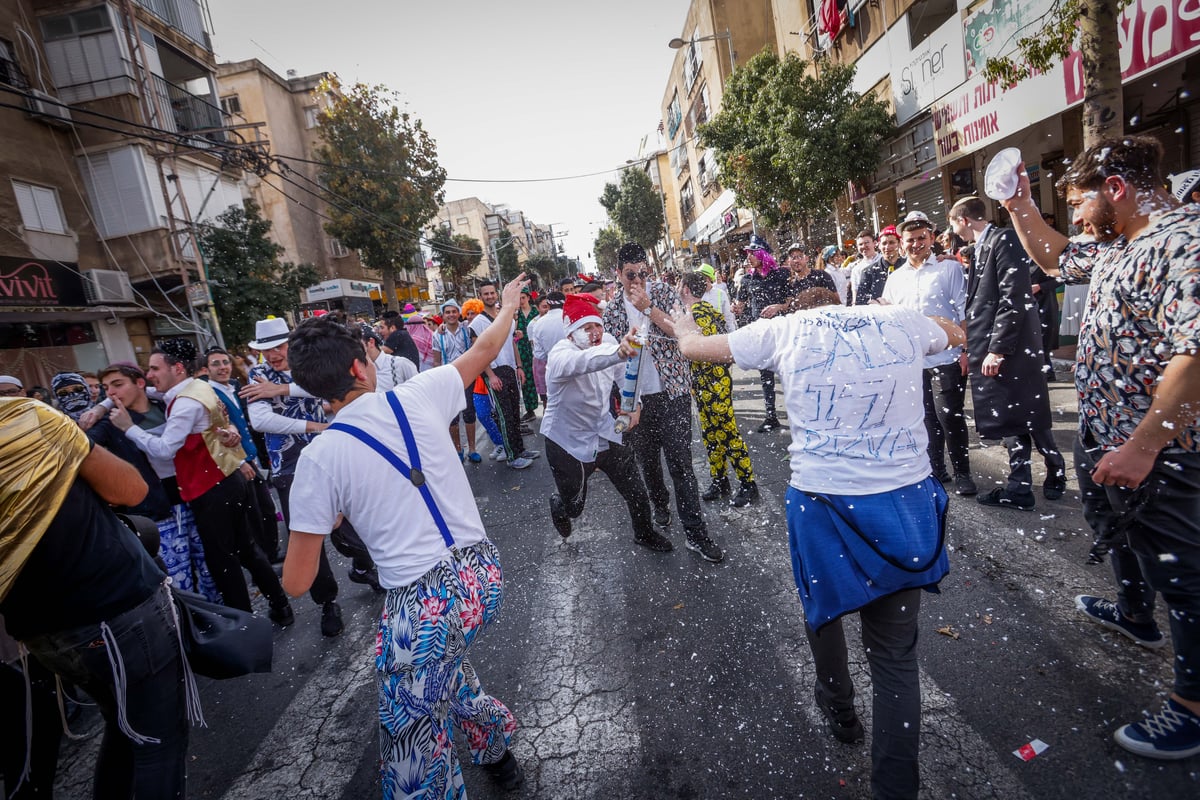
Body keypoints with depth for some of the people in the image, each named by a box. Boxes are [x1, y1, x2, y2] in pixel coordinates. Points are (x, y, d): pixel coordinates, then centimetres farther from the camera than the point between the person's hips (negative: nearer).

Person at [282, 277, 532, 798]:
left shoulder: (320, 457, -9)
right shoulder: (418, 396, -3)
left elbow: (297, 582, -2)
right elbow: (485, 349, 15)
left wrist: (327, 519, 16)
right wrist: (509, 303, 33)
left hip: (421, 605, -5)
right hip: (482, 575, 6)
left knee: (415, 753, 16)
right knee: (444, 657, 36)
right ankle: (496, 747, 53)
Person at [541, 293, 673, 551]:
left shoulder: (608, 342, -6)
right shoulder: (560, 356, -26)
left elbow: (625, 375, 10)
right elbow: (583, 361, -51)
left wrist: (634, 405, -7)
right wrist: (618, 352, -70)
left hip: (606, 434, 5)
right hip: (569, 443, -4)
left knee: (637, 493, 7)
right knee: (573, 507, 13)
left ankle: (645, 533, 37)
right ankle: (558, 504, 51)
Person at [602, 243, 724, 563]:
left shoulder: (664, 293, 0)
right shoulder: (612, 310, 7)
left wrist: (649, 307, -19)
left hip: (671, 391, -3)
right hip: (637, 397, 3)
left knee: (680, 461, -4)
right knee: (647, 459, 15)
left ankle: (696, 533, 3)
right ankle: (660, 505, 42)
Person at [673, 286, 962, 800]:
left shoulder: (785, 329, 3)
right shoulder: (901, 321, 9)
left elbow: (692, 346, 12)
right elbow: (953, 333, 34)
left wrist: (684, 321, 36)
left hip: (825, 502, -1)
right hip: (906, 501, 2)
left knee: (823, 603, 28)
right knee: (896, 657, 15)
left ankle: (840, 712, 51)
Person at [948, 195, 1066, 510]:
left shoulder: (1004, 240, -12)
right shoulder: (981, 248, 15)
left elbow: (1014, 299, -19)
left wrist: (997, 349, -20)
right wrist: (972, 348, 13)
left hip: (1012, 348, -9)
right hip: (992, 349, 9)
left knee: (1029, 419, 4)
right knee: (1011, 421, 11)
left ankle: (1056, 472, 24)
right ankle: (1019, 487, 19)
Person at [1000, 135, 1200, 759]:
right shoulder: (1116, 246, 7)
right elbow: (1056, 259, 27)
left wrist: (1143, 446, -32)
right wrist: (1020, 205, 16)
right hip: (1100, 434, 10)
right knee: (1116, 533, 29)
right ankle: (1135, 615, 54)